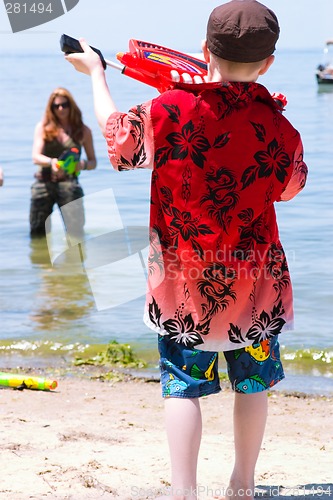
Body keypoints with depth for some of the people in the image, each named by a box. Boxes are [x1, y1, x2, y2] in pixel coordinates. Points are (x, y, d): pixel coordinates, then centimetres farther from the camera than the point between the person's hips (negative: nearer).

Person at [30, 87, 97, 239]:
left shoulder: (83, 131, 6)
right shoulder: (43, 127, 5)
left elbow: (93, 162, 9)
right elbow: (36, 157, -6)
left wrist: (83, 164, -15)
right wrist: (51, 162, -28)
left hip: (69, 182, -1)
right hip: (44, 182, 1)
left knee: (76, 233, -9)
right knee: (37, 234, 5)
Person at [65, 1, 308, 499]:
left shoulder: (169, 110, -14)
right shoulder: (278, 128, -10)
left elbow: (115, 131, 5)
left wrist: (95, 72, 20)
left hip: (185, 280, -1)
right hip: (256, 280, 1)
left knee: (184, 384, 5)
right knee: (252, 382, 15)